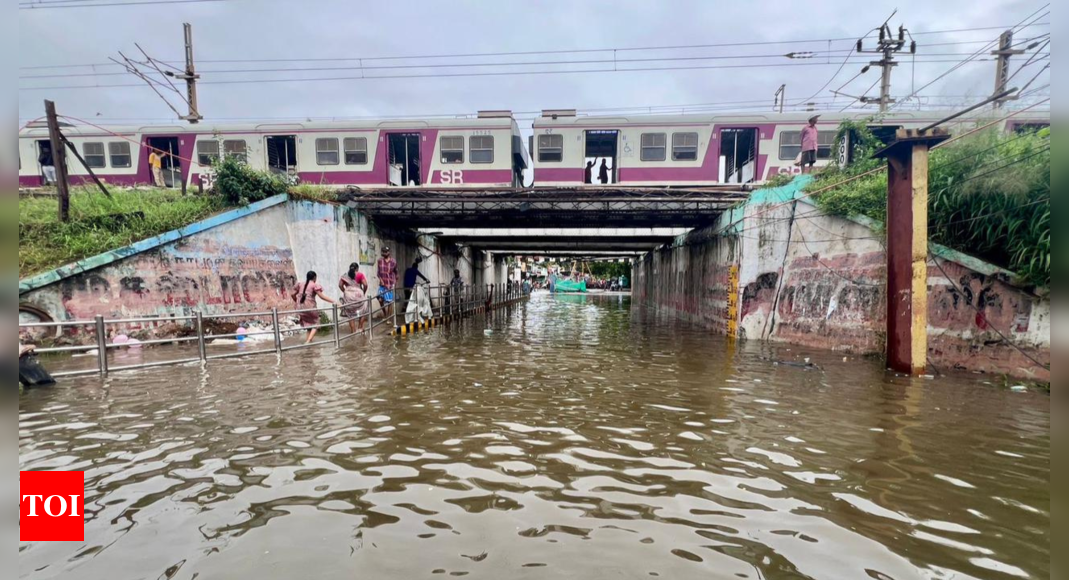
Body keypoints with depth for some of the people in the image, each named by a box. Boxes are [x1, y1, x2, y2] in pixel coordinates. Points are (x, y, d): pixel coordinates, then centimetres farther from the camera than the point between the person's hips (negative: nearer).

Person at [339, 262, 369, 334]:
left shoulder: (345, 276, 11)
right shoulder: (360, 274, 2)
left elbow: (340, 285, 1)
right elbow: (365, 285, -9)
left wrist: (345, 291, 11)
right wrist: (364, 293, 5)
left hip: (348, 296, 3)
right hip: (358, 295, -3)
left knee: (351, 314, 10)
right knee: (362, 311, 18)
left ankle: (353, 331, 11)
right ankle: (361, 328, 16)